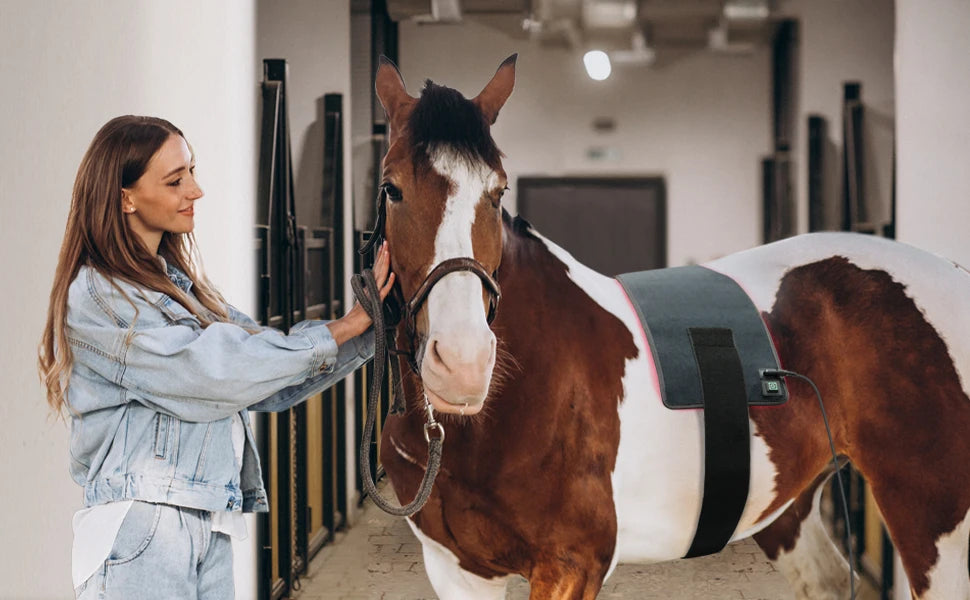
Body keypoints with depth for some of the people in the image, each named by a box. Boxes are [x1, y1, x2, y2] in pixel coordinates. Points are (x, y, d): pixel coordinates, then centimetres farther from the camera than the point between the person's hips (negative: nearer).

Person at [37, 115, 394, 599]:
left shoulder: (178, 286, 17)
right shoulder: (97, 296, -9)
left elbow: (270, 385, 12)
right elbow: (209, 371, -17)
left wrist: (368, 327, 0)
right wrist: (336, 333, -13)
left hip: (210, 530, 8)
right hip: (140, 531, -8)